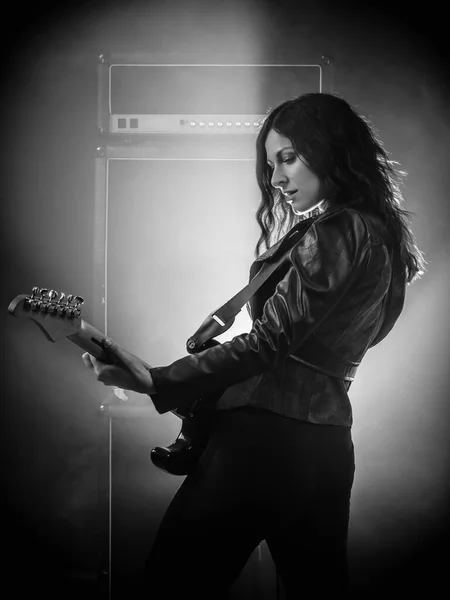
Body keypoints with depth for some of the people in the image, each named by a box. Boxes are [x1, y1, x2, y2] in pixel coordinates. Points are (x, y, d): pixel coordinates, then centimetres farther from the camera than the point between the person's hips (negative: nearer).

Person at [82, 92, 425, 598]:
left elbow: (270, 341, -18)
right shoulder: (381, 235, 16)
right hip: (328, 437, 10)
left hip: (269, 429, -9)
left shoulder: (332, 234, -12)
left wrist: (157, 382, -24)